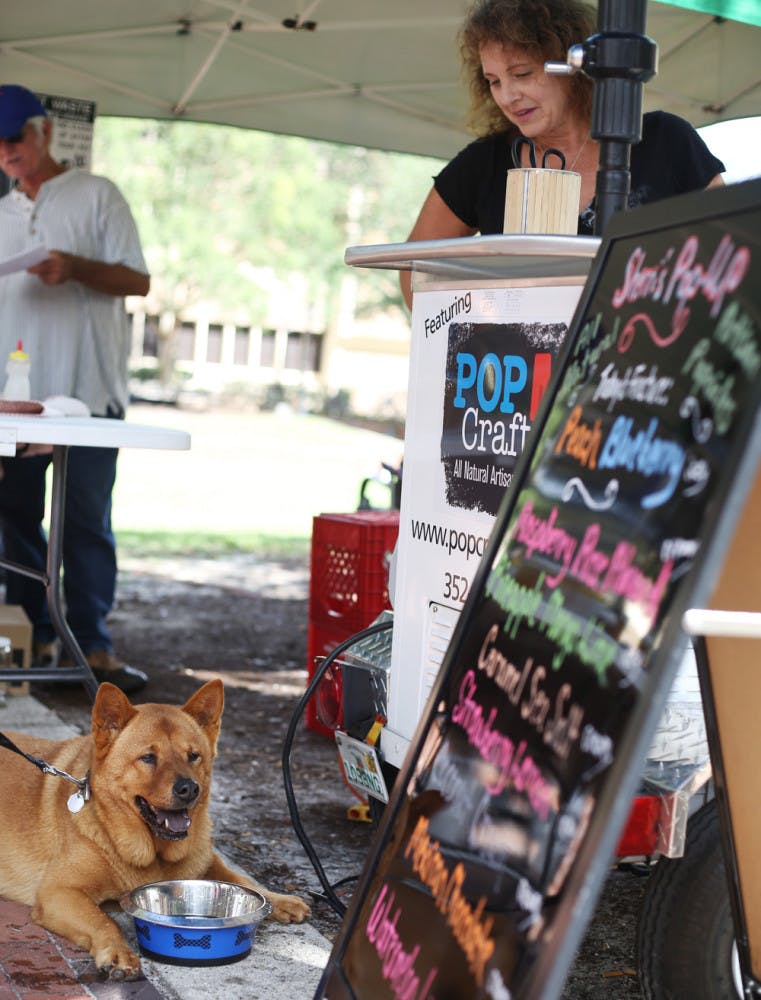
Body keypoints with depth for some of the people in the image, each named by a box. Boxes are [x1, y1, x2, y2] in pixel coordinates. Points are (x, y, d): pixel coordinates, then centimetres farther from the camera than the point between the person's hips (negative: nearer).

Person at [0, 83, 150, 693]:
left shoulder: (96, 196, 4)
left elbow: (137, 280, -1)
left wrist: (76, 267, -18)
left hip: (88, 390, -5)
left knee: (86, 522, -4)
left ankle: (93, 645, 0)